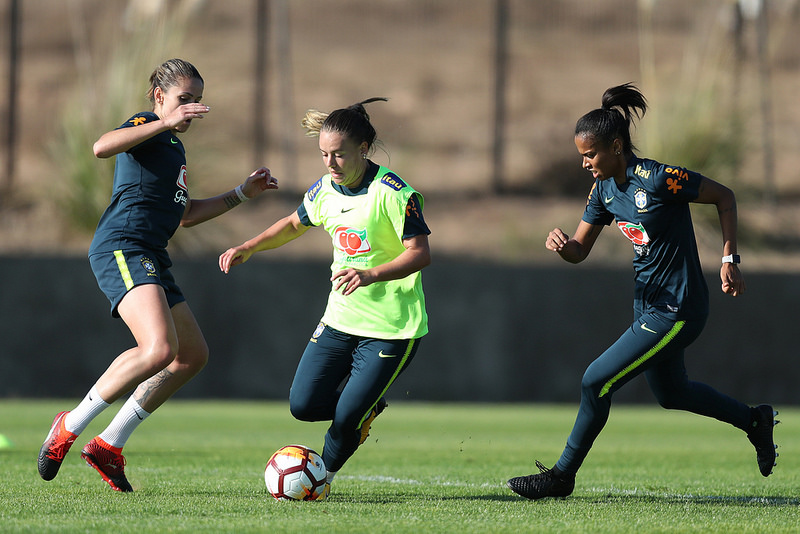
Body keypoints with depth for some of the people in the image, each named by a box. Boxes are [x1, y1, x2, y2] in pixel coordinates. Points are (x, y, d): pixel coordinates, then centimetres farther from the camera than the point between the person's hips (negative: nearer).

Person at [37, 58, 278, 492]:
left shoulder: (174, 147, 26)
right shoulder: (145, 128, -3)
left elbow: (183, 214, 35)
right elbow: (102, 147, -25)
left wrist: (242, 193, 34)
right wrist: (166, 122, -30)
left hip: (151, 260, 10)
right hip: (121, 248, -10)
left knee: (193, 354, 13)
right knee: (159, 348, -27)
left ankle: (110, 444, 14)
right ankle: (70, 427, -14)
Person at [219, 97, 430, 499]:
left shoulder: (393, 193, -17)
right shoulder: (325, 190, 3)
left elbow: (420, 254, -21)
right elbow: (295, 224, 24)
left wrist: (371, 274, -35)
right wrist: (248, 248, 12)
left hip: (393, 326, -6)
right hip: (341, 317, 6)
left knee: (347, 417, -9)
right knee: (303, 404, -3)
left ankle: (325, 473, 21)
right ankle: (367, 407, 26)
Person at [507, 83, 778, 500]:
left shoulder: (658, 179, -22)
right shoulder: (605, 188, 1)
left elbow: (725, 198, -11)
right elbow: (579, 251, 7)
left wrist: (729, 259, -14)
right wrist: (560, 244, -17)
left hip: (676, 310, -9)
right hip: (649, 305, 9)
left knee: (596, 381, -10)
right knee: (670, 393, 25)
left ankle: (563, 476, 3)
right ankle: (755, 421, 43)